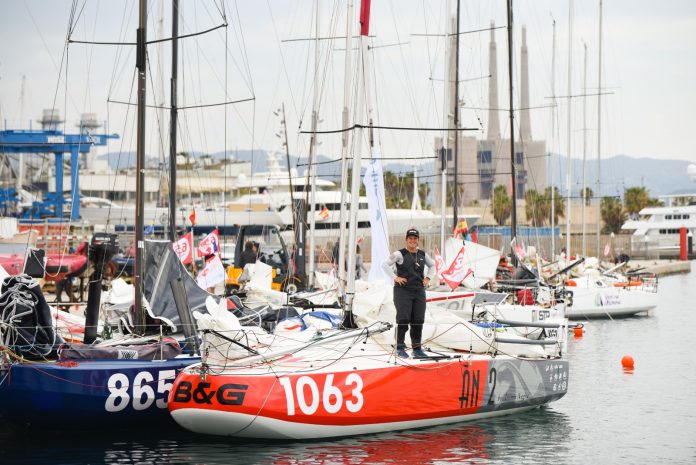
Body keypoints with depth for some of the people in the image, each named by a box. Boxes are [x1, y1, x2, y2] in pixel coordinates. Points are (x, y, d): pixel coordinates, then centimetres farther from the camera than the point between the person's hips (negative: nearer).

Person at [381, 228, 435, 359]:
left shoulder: (423, 255, 11)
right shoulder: (400, 254, -5)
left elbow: (432, 265, 28)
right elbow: (385, 264, -8)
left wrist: (428, 278, 13)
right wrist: (395, 277, -12)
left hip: (419, 291, 5)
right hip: (403, 290, -5)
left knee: (418, 320, 6)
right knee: (403, 319, -8)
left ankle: (417, 348, 14)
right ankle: (400, 347, -1)